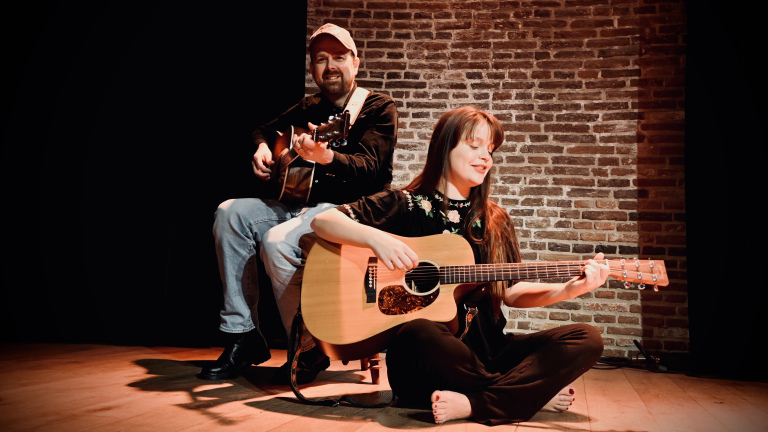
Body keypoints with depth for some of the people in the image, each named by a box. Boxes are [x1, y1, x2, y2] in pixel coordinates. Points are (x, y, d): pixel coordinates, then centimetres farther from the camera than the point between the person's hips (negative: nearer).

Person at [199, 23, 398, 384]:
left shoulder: (379, 108, -2)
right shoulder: (310, 108, 16)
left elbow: (369, 167, -19)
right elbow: (266, 130, 32)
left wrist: (325, 156, -38)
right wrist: (262, 148, 7)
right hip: (304, 202, 7)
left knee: (278, 241, -31)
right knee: (231, 213, -13)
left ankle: (309, 351, -10)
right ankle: (243, 335, -9)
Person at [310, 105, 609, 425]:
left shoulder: (496, 222, 14)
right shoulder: (404, 206, 2)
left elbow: (510, 291, 11)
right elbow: (322, 221, -3)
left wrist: (570, 288, -5)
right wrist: (375, 237, -21)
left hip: (486, 353, 4)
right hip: (421, 363, -4)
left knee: (586, 339, -14)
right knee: (419, 333, -39)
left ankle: (473, 404, -25)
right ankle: (532, 395, -17)